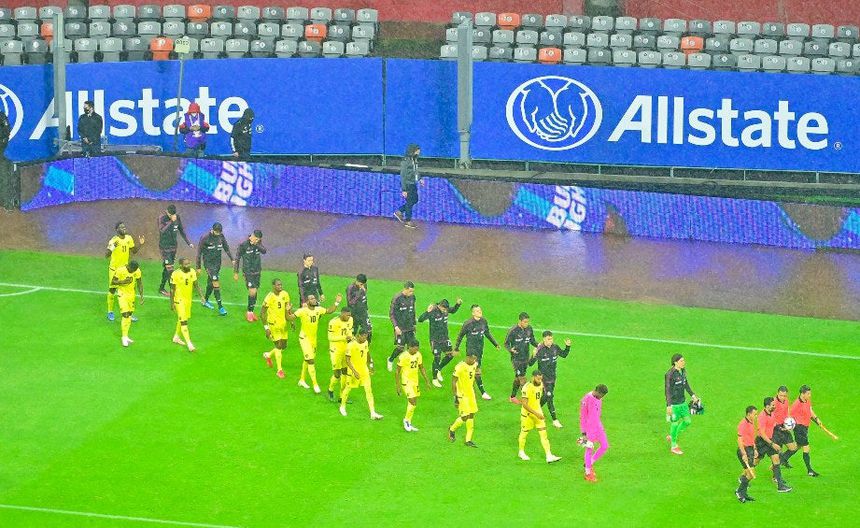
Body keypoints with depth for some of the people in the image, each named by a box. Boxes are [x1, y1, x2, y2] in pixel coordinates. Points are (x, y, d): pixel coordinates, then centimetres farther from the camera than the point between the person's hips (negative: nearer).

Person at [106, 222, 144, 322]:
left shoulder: (129, 238, -2)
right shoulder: (114, 240, -20)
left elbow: (134, 251, 12)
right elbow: (106, 256, -20)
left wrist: (140, 244, -4)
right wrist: (112, 248, -38)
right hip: (114, 268, -5)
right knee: (112, 290, 7)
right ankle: (110, 312, 23)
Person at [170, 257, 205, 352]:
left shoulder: (192, 272, -4)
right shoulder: (175, 274, -20)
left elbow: (196, 284, 7)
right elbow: (172, 290, -12)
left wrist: (201, 295, 0)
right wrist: (172, 303, -10)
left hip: (188, 299, 6)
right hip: (179, 300, -6)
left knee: (182, 319, 20)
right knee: (183, 321, -9)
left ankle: (176, 337, 39)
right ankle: (189, 343, -10)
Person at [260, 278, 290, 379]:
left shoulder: (285, 294, -2)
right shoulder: (269, 297, -19)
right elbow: (262, 313, -16)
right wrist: (266, 328, -18)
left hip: (283, 324, 6)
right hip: (273, 324, -6)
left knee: (283, 346, 12)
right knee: (279, 345, -4)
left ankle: (268, 355, 41)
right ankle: (279, 370, 8)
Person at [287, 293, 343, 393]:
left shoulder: (318, 309, -4)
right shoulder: (303, 311, -20)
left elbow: (329, 310, 13)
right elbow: (290, 318, -21)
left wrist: (336, 303, 2)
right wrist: (288, 311, -41)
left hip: (314, 338, 6)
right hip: (304, 338, -6)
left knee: (306, 360, 20)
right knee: (311, 361, -11)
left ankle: (302, 380, 36)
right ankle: (315, 384, -4)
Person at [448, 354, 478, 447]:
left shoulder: (474, 365, 3)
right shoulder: (460, 367, -20)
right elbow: (454, 382, -16)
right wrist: (456, 396, -17)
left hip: (471, 394, 8)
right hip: (462, 395, -8)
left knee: (471, 415, 8)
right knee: (464, 417, -9)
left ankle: (468, 440, 16)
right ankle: (452, 429, 20)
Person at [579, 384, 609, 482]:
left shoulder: (599, 398, 4)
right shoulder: (587, 399, -20)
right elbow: (582, 417, -17)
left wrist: (601, 428, 23)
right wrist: (584, 434, -17)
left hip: (597, 426, 8)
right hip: (589, 428, -8)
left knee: (605, 446, 6)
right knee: (590, 450, 0)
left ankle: (590, 463, 24)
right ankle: (588, 473, 13)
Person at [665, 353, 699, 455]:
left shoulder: (683, 371, 1)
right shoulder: (670, 374, -22)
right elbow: (668, 390, -20)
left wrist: (692, 395, 22)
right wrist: (668, 406, -21)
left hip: (682, 401, 8)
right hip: (674, 403, -8)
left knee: (687, 421, 14)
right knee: (675, 423, 6)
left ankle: (671, 436, 35)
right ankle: (673, 446, 26)